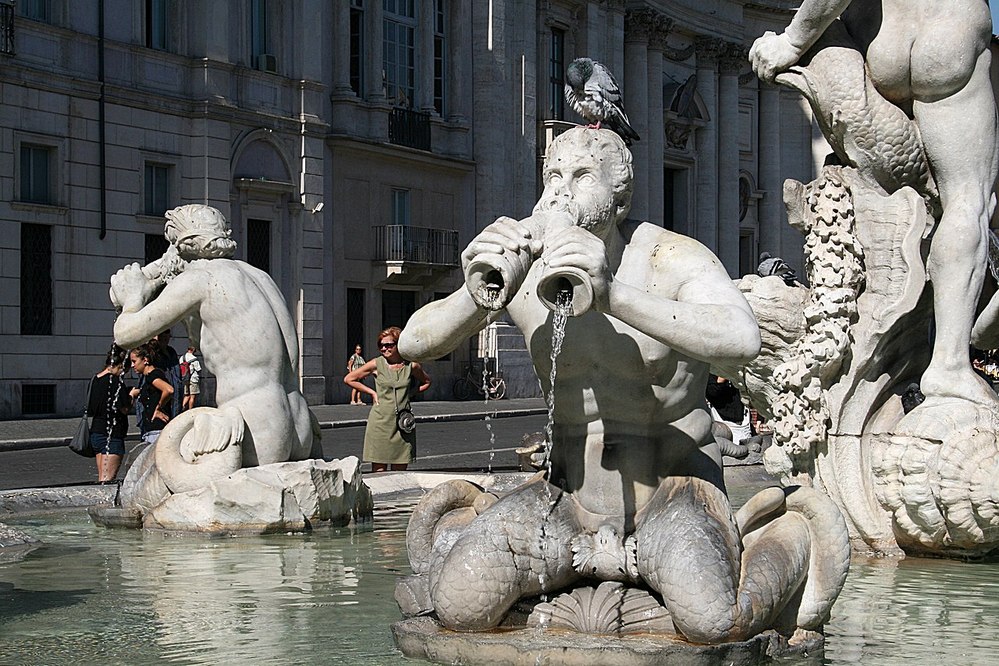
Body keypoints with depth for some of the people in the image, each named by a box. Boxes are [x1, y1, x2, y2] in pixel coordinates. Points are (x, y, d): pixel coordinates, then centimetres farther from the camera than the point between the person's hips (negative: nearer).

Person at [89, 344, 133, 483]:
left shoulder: (96, 379, 10)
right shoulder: (115, 381, -14)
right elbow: (124, 409, -15)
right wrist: (132, 395, 3)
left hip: (96, 432, 8)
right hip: (112, 435, -8)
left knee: (101, 478, 10)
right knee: (108, 479, -10)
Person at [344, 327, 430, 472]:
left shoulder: (411, 366, 4)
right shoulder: (376, 364, 0)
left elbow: (426, 382, 23)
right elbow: (349, 379, 8)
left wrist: (409, 393, 7)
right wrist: (372, 392, 2)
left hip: (403, 423, 2)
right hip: (380, 421, -2)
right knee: (379, 471, -4)